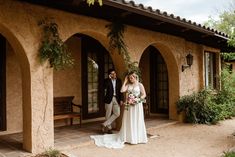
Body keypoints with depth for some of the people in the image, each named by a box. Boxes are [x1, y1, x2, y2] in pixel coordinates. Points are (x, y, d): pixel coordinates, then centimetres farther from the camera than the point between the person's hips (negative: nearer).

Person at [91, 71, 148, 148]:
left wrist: (137, 99, -16)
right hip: (129, 105, 3)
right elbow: (122, 90, -9)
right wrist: (125, 81, -4)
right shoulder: (128, 85, 7)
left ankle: (137, 138, 12)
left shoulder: (140, 85, 0)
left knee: (137, 121, 2)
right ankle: (129, 137, 14)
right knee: (128, 121, 5)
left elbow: (144, 95, -3)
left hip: (137, 105, -3)